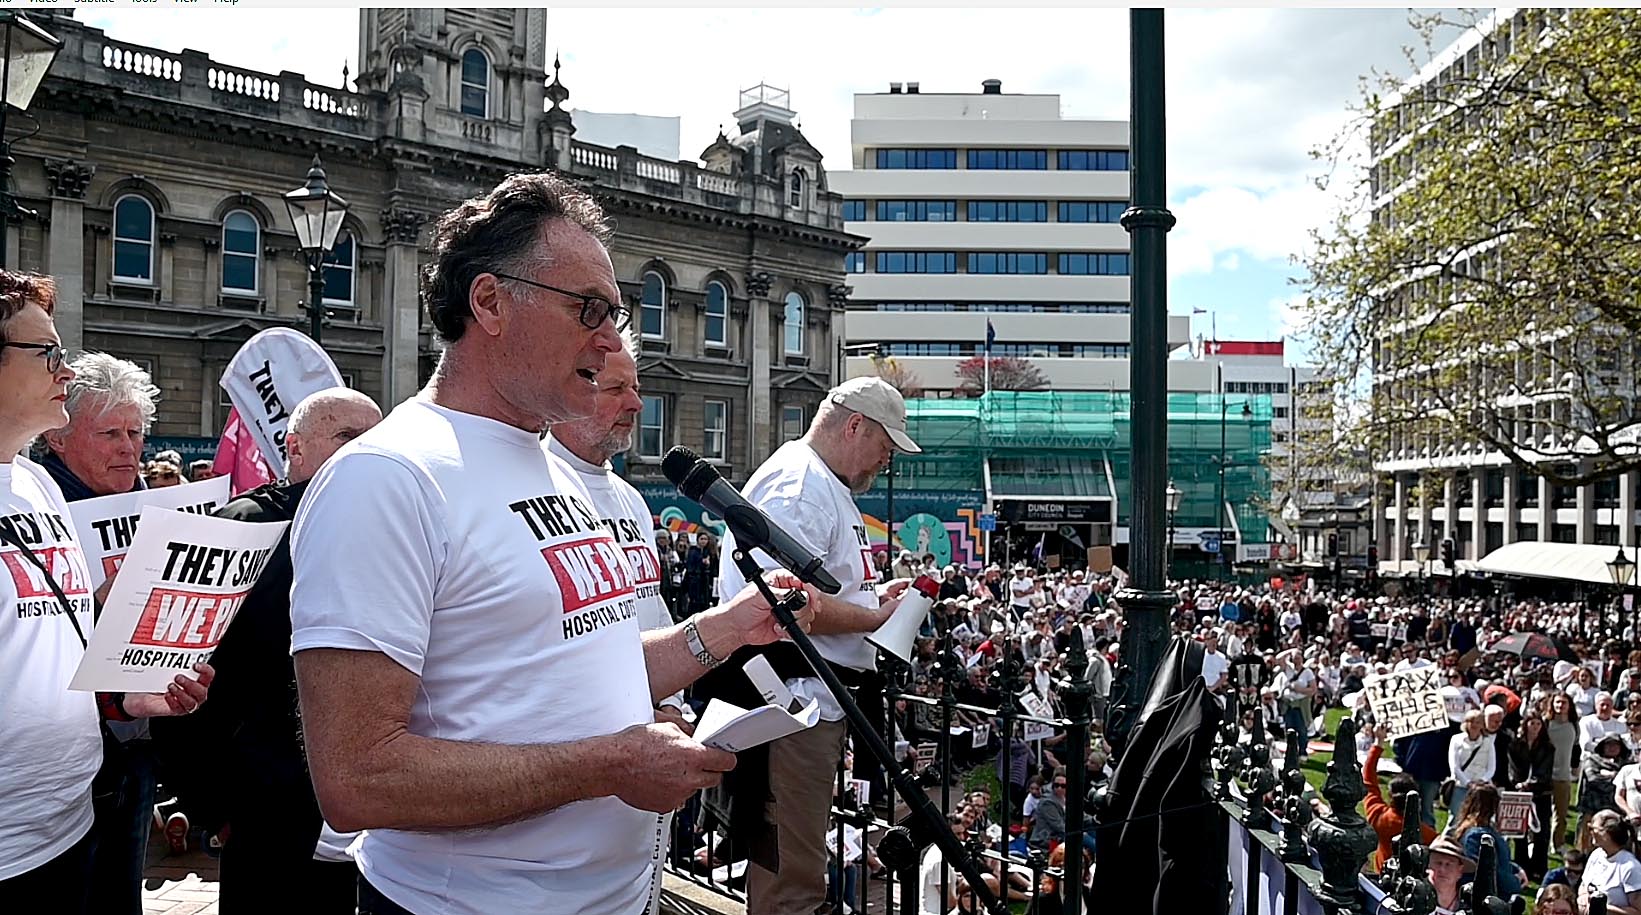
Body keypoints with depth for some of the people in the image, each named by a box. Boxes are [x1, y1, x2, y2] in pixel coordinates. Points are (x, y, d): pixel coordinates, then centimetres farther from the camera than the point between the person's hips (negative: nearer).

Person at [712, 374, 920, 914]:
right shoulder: (798, 485, -14)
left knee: (798, 863, 19)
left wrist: (874, 595, 15)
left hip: (821, 702, 11)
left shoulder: (829, 486, 21)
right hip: (797, 703, -11)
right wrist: (874, 618, -15)